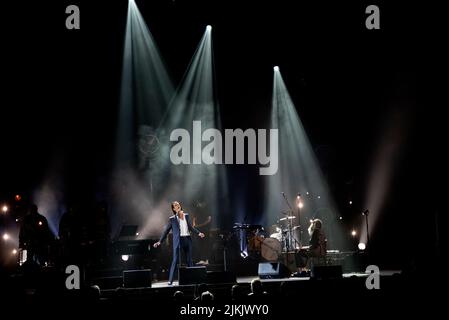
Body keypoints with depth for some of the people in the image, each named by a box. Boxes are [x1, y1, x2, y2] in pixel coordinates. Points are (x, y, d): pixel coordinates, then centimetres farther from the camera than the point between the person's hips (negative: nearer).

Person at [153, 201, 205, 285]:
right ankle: (170, 281, -9)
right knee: (175, 260, -10)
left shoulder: (186, 216, 12)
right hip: (178, 240, -4)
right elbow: (166, 231, 3)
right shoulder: (172, 219, 2)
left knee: (189, 260, 6)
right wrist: (160, 241, -2)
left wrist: (198, 233, 3)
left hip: (187, 239, 4)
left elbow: (191, 227, 17)